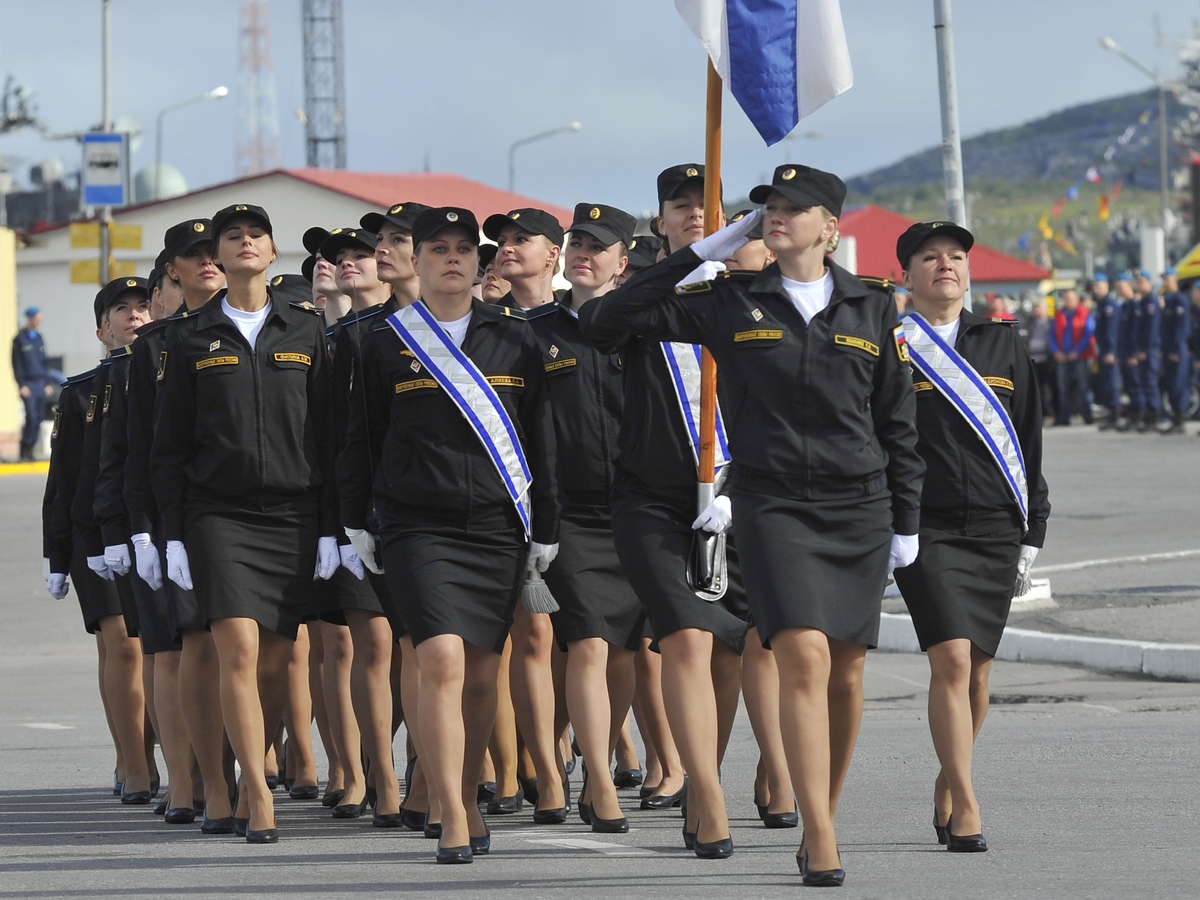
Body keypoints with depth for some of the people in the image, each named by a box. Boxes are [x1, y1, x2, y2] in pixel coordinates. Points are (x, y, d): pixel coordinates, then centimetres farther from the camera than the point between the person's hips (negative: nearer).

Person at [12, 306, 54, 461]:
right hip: (28, 383, -6)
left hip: (40, 383, 6)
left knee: (38, 418, 2)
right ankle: (24, 452, -8)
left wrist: (48, 383, 14)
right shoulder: (20, 339, -3)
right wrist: (22, 385, -11)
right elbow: (16, 364, -5)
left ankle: (30, 450, 7)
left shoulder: (39, 338, 16)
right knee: (31, 416, -14)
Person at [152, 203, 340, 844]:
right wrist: (174, 535, 0)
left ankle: (249, 780, 20)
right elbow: (170, 447, 7)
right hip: (219, 515, -1)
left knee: (274, 661, 3)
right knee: (239, 650, -14)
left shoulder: (306, 333, 9)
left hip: (293, 515, 2)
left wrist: (330, 528, 2)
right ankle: (260, 800, -12)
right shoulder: (192, 340, 7)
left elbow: (328, 436, 8)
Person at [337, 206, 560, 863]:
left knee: (482, 674, 8)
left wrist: (546, 529, 9)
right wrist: (355, 521, 8)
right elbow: (359, 438, 10)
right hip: (419, 531, -2)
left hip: (498, 530, 3)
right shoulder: (385, 343, 4)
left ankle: (468, 800, 26)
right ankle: (453, 823, -16)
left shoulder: (514, 339, 8)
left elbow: (540, 438, 11)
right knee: (442, 662, -17)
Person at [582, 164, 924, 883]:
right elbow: (609, 318, 2)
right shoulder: (731, 302, 3)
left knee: (845, 671, 6)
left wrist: (905, 521, 9)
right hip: (775, 502, -2)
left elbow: (898, 421, 12)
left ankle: (823, 819, 22)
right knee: (803, 655, -17)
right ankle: (820, 839, -19)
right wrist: (704, 252, 1)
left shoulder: (872, 308, 7)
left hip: (859, 504, 2)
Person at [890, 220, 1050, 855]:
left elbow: (1028, 444, 15)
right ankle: (965, 805, -14)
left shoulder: (1002, 346, 12)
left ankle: (948, 786, 26)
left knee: (975, 670, 8)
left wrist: (1032, 536, 11)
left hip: (995, 531, 4)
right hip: (925, 532, -4)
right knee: (951, 660, -16)